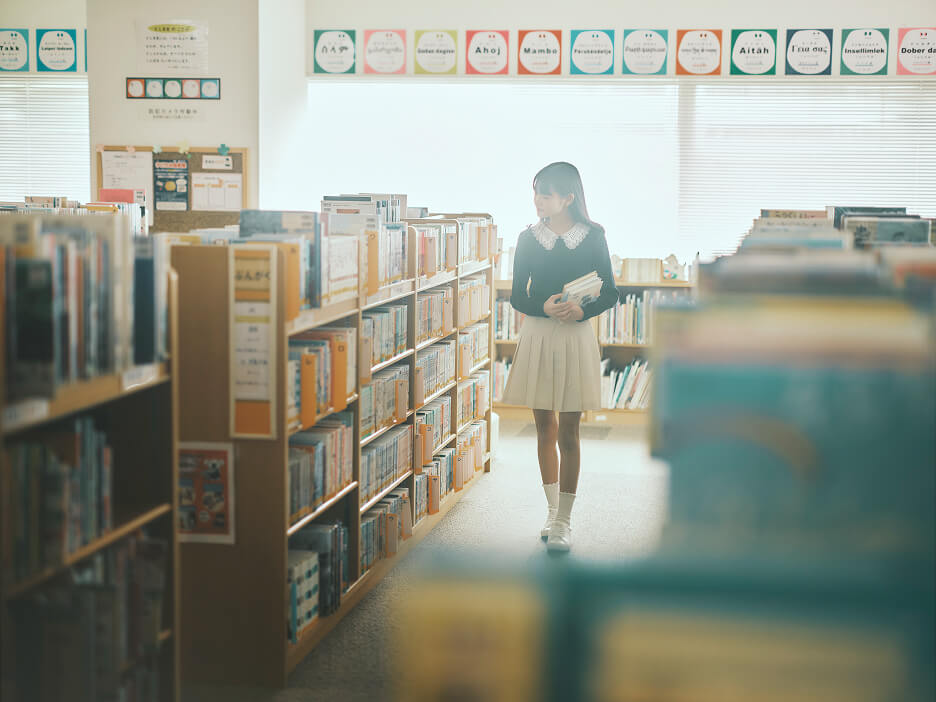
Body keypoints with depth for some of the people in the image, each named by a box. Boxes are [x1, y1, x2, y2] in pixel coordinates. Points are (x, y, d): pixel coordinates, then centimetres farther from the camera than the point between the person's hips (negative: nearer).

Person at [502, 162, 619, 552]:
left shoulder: (592, 237, -2)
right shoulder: (529, 239, 2)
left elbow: (609, 293, 1)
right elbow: (517, 297, 3)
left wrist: (583, 309, -18)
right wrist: (544, 307, -17)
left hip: (576, 337, -2)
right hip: (537, 336, 2)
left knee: (568, 432, -1)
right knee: (544, 428, 10)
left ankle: (563, 521, 6)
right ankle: (553, 510, 24)